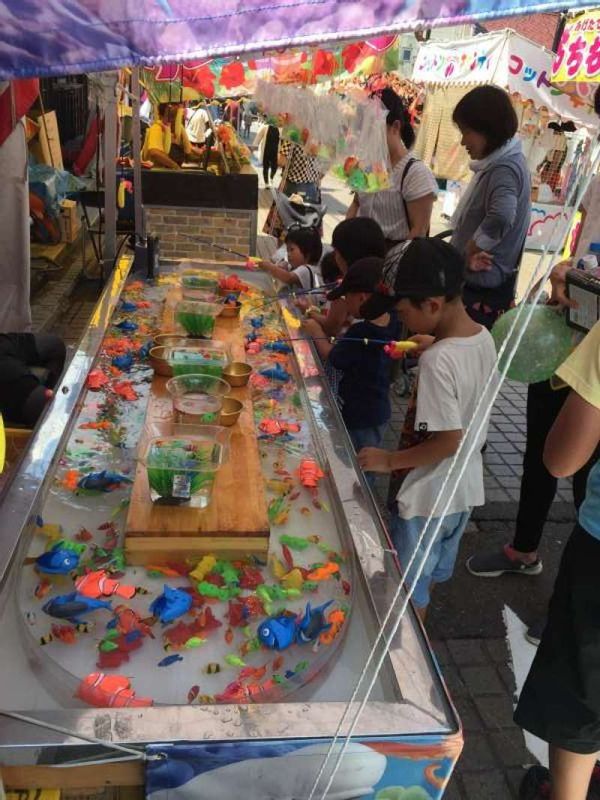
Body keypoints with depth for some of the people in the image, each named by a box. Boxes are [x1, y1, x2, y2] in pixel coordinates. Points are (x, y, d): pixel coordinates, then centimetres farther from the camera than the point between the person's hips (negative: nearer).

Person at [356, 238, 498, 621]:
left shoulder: (438, 360, -30)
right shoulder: (484, 337, -5)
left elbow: (450, 441, -28)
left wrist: (390, 460, -19)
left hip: (429, 495, -9)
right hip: (466, 487, 9)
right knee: (434, 571, 28)